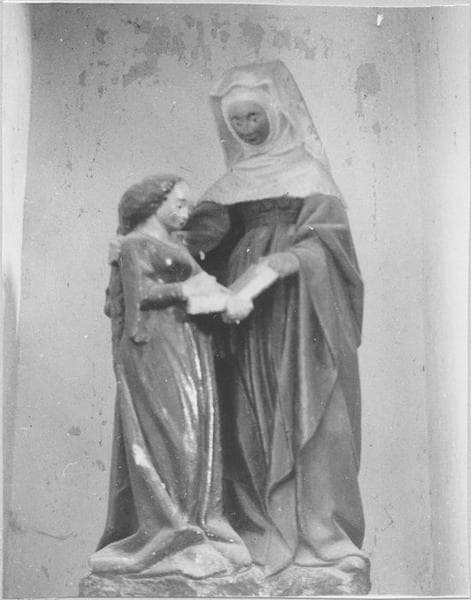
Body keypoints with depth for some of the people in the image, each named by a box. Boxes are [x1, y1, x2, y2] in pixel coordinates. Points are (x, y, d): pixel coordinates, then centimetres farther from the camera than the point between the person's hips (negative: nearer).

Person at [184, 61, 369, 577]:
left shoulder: (307, 170, 5)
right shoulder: (232, 181, 18)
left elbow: (321, 239, -9)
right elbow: (199, 233, 5)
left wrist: (263, 274, -22)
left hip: (299, 309, -4)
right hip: (247, 318, 4)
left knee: (305, 413, -7)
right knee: (249, 416, -2)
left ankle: (318, 529, -3)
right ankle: (259, 529, 2)